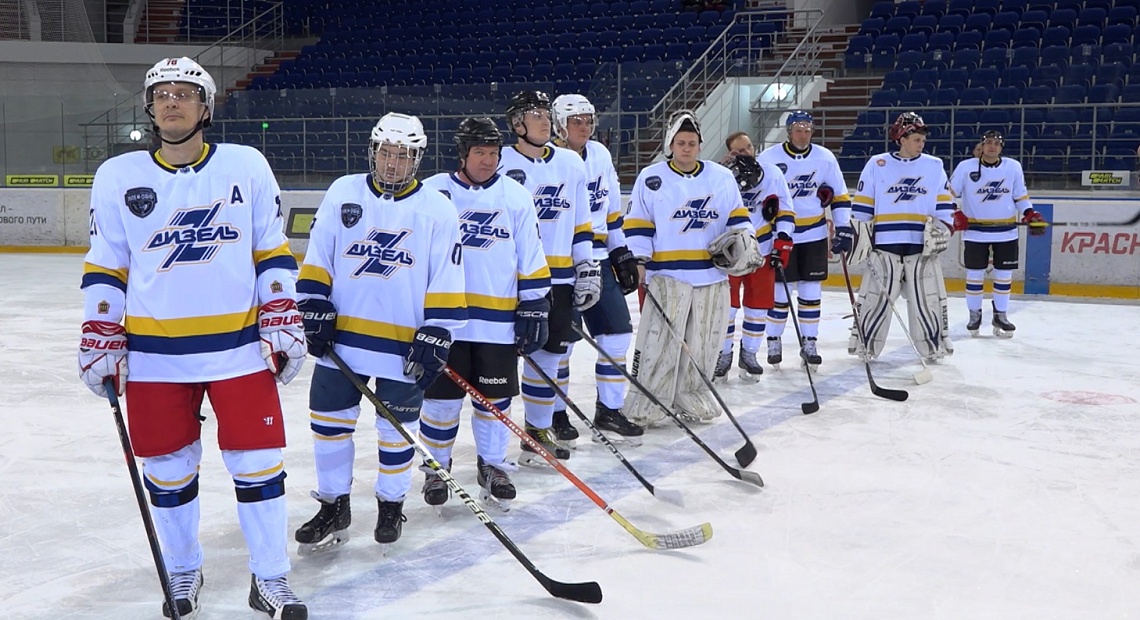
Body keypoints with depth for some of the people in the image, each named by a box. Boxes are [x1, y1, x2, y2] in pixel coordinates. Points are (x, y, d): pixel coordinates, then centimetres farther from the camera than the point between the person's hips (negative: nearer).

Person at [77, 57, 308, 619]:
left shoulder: (247, 166, 0)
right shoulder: (117, 176, 2)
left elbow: (272, 254, 4)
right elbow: (104, 269, 6)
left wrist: (283, 322, -2)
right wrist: (100, 341, 2)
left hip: (240, 347, -1)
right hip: (154, 355, 1)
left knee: (257, 462, 2)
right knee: (167, 468, 10)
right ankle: (182, 572, 32)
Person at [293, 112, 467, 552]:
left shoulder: (437, 210, -2)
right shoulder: (343, 193, 3)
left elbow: (446, 283, -3)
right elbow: (317, 259, 6)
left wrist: (435, 336, -9)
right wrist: (316, 309, -2)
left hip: (403, 345, -2)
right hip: (341, 338, 2)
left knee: (396, 430, 8)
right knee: (329, 422, 8)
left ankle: (391, 505, 29)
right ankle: (334, 507, 25)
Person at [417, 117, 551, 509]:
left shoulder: (516, 197, 4)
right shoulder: (431, 193, -1)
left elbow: (531, 260, 7)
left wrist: (535, 309, 2)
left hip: (498, 321, 2)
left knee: (495, 398, 9)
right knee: (442, 398, 5)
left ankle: (493, 466, 28)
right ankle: (436, 468, 24)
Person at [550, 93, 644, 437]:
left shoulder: (600, 156, 9)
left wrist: (621, 253, 16)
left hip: (596, 260, 7)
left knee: (618, 331, 6)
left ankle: (609, 409, 17)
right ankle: (555, 413, 15)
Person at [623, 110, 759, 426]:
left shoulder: (721, 176, 9)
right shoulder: (650, 178, 2)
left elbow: (737, 214, 16)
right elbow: (638, 224, 2)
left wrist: (744, 237, 0)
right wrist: (638, 259, -6)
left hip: (713, 273, 4)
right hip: (667, 273, -3)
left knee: (703, 342, 8)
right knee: (659, 341, -7)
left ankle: (689, 394, 24)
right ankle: (644, 405, 0)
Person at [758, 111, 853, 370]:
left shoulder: (825, 158, 0)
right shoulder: (768, 158, -8)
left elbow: (840, 195, 6)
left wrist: (843, 228, 1)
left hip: (814, 234, 2)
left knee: (811, 290, 5)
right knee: (779, 290, 2)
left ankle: (809, 343, 15)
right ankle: (774, 341, 17)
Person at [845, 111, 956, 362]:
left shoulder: (934, 166, 7)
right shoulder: (877, 164, 3)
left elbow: (945, 204, 8)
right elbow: (861, 205, 5)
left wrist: (942, 229, -4)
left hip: (922, 246, 1)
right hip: (884, 244, -1)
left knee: (928, 298, 3)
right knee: (875, 297, 2)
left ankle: (935, 345, 16)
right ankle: (864, 344, 13)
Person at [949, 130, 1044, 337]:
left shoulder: (1013, 167, 1)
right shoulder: (966, 167, -6)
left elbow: (1021, 196, 9)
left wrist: (1030, 214, -4)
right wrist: (955, 214, -11)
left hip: (1005, 232, 2)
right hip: (975, 231, -2)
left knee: (1004, 274, 6)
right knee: (975, 273, 5)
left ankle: (1000, 315, 18)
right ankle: (974, 315, 19)